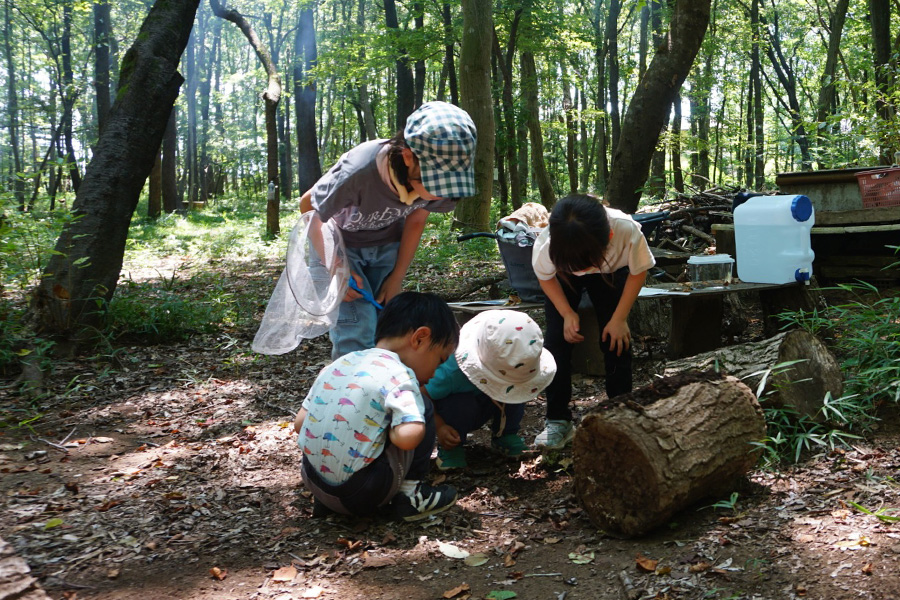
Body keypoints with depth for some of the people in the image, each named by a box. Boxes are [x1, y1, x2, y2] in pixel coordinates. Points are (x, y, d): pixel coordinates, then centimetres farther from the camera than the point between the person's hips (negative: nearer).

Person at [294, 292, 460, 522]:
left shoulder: (337, 365, 10)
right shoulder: (399, 376, -11)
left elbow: (299, 423, 12)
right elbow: (407, 437, -24)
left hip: (313, 482, 7)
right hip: (361, 496, -7)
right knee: (423, 408, 3)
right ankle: (409, 495, 10)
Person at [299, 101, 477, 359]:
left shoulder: (440, 175, -25)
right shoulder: (358, 172, -38)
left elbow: (415, 221, -4)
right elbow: (309, 206, -18)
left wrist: (397, 277, -4)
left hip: (387, 246, 4)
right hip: (339, 244, -3)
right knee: (357, 332, -17)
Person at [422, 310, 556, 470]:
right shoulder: (454, 370, -41)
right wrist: (440, 427, -40)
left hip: (484, 411, 4)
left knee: (516, 394, -22)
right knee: (462, 403, -38)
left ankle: (505, 436, 6)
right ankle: (451, 448, -8)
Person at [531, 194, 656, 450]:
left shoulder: (628, 231, -42)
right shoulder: (546, 245, -41)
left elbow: (638, 272, -19)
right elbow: (546, 277, -14)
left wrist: (619, 318, -19)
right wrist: (567, 314, -23)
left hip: (613, 271, 0)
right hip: (563, 274, 0)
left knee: (615, 340, -9)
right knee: (557, 338, -11)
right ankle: (558, 421, 0)